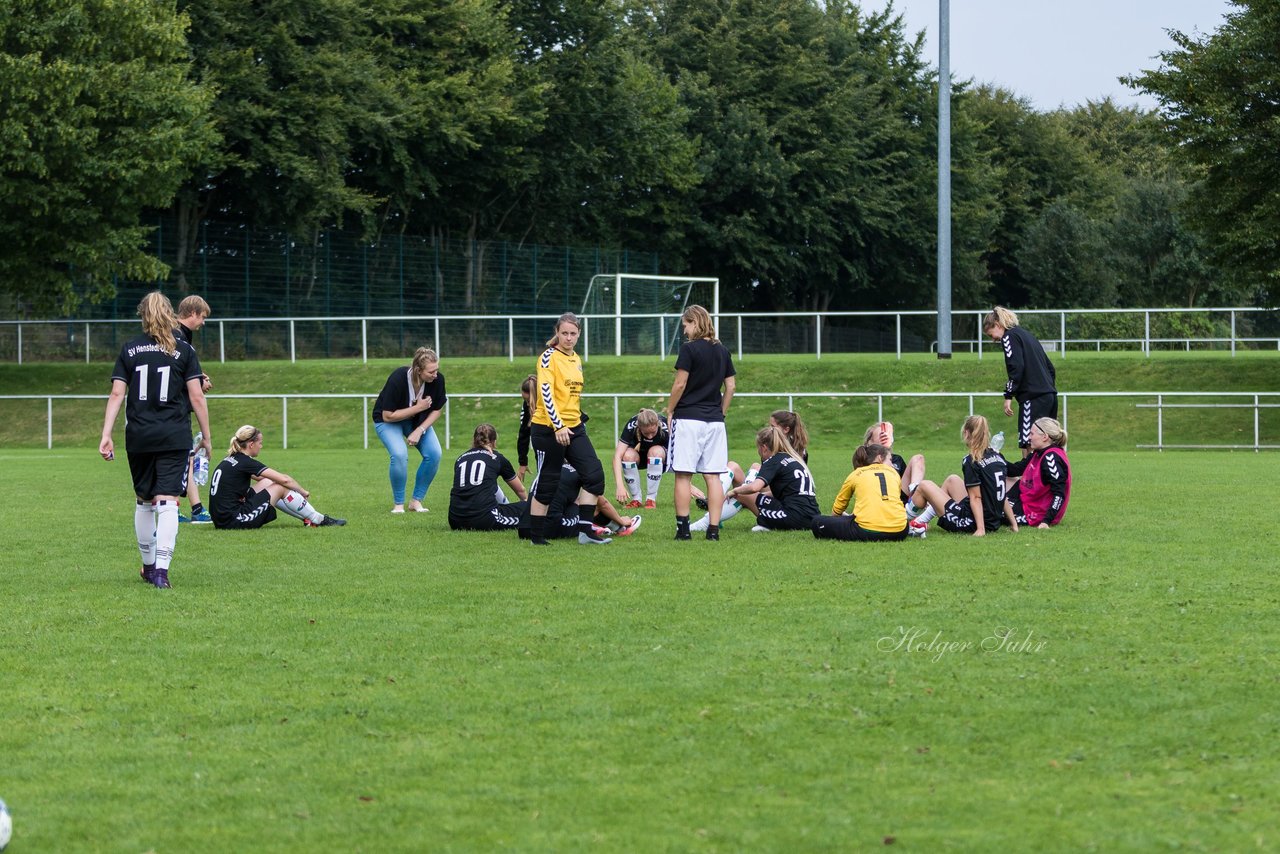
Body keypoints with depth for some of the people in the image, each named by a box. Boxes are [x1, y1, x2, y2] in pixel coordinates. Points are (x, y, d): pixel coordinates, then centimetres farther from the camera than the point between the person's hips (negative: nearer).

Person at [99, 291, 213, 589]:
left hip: (138, 438, 2)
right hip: (174, 438, -2)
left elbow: (117, 394, 0)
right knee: (167, 503, -6)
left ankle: (149, 565, 29)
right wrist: (206, 436, 7)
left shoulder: (129, 349, 5)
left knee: (144, 502, 17)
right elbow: (196, 396, -2)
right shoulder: (183, 350, 1)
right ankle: (162, 570, -20)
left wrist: (106, 435, -1)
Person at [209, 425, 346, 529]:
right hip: (234, 522, -9)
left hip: (221, 521, 9)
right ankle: (319, 520, 12)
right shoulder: (245, 463, -13)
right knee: (281, 488, -1)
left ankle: (306, 517, 26)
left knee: (268, 482, 19)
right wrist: (303, 492, 7)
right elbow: (284, 480, -12)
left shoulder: (231, 460, 13)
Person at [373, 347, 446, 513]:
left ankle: (417, 501, 0)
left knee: (434, 453, -17)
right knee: (400, 454, -29)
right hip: (388, 420, -4)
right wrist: (418, 408, -31)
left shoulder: (438, 379, -23)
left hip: (419, 420, 4)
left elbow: (436, 410, -6)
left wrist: (419, 431, -20)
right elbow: (388, 416, -27)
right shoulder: (397, 379, -35)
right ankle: (398, 504, -9)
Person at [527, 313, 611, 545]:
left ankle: (585, 530, -1)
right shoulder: (549, 357, -11)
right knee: (547, 483, -1)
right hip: (548, 429, -7)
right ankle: (536, 537, 10)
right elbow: (546, 393, -20)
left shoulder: (576, 360, 13)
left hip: (573, 428, 7)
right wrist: (558, 426, -27)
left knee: (594, 474, -5)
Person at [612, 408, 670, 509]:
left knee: (655, 451, -36)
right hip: (639, 456, 1)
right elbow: (618, 456, -35)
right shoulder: (631, 426, -31)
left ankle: (651, 499, -21)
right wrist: (620, 485, -45)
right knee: (628, 455, -34)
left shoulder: (665, 428, -32)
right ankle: (636, 499, -15)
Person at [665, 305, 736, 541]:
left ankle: (683, 528, -4)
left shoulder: (689, 349, -9)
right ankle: (713, 528, 0)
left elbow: (680, 384, -10)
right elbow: (731, 386, 13)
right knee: (713, 476, 4)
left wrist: (669, 411, 0)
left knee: (683, 475, -1)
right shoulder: (722, 351, 10)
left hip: (688, 417, -5)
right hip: (714, 420, 5)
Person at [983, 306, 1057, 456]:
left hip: (1033, 398, -9)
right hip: (1050, 395, 9)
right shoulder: (1026, 334, 24)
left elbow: (1017, 368, -15)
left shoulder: (1009, 337, -2)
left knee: (1027, 445, -10)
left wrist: (1008, 396, -12)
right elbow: (1050, 367, 24)